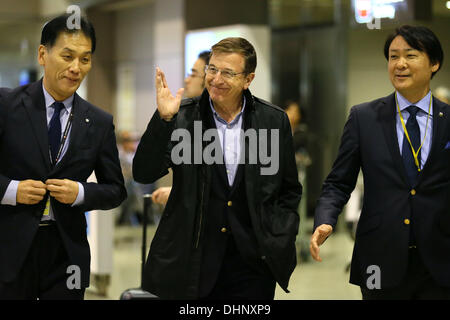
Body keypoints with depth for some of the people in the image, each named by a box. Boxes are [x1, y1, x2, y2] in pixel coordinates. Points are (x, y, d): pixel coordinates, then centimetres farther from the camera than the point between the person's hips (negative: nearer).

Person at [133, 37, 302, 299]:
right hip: (190, 262, -1)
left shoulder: (273, 120, 3)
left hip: (252, 262, 1)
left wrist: (280, 241, 0)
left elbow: (289, 190, 11)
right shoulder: (182, 116, -2)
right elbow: (144, 174, -9)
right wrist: (163, 119, -20)